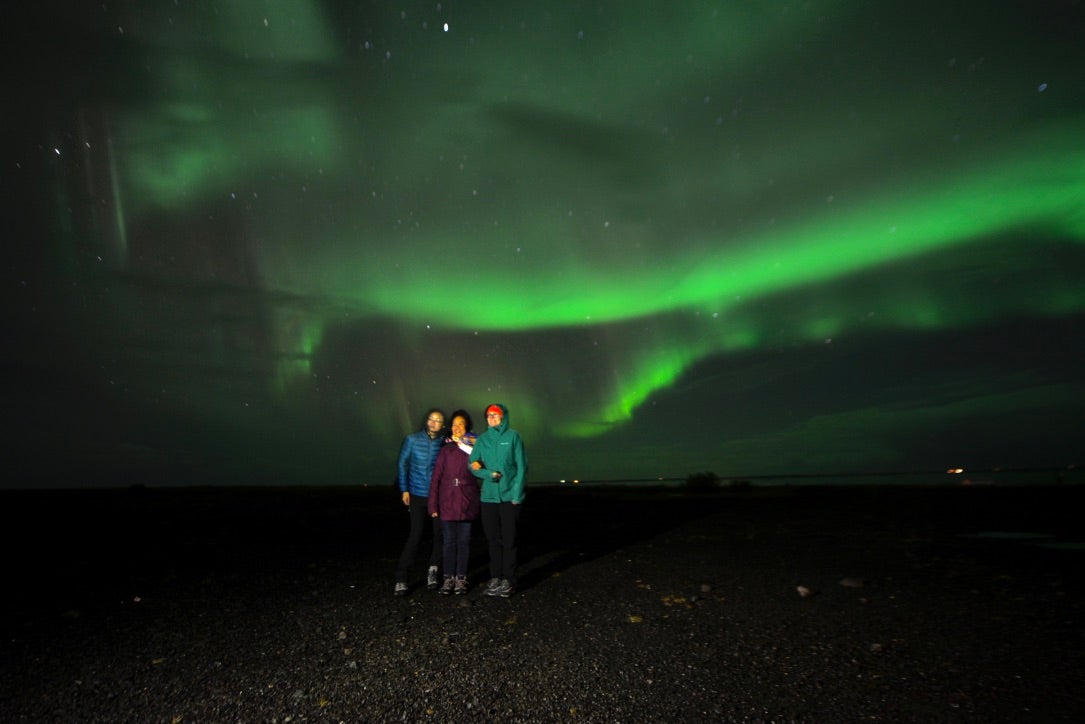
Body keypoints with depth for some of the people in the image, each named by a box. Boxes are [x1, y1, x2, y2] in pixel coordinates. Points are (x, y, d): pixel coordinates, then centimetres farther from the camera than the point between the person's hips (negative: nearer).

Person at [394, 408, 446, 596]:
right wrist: (404, 489, 4)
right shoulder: (412, 439, -1)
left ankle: (433, 569, 27)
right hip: (417, 495, -1)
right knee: (415, 536, -5)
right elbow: (403, 463, 5)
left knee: (439, 534, 6)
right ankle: (401, 578, 3)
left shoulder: (446, 442, -1)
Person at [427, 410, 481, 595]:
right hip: (447, 503, 1)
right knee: (449, 541, 6)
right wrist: (433, 505, -2)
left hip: (467, 503, -1)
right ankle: (448, 578, 18)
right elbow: (436, 477, 3)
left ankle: (461, 579, 18)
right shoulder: (446, 449, 4)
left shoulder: (474, 448, 2)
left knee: (464, 542, 7)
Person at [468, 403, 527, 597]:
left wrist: (517, 493, -11)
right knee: (493, 540, 10)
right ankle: (495, 578, 21)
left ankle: (508, 580, 12)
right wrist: (489, 474, -13)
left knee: (509, 540, 2)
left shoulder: (513, 436, -2)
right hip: (489, 496, 4)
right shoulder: (482, 439, 9)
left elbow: (521, 466, -5)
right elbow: (473, 465, 4)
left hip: (509, 496, -4)